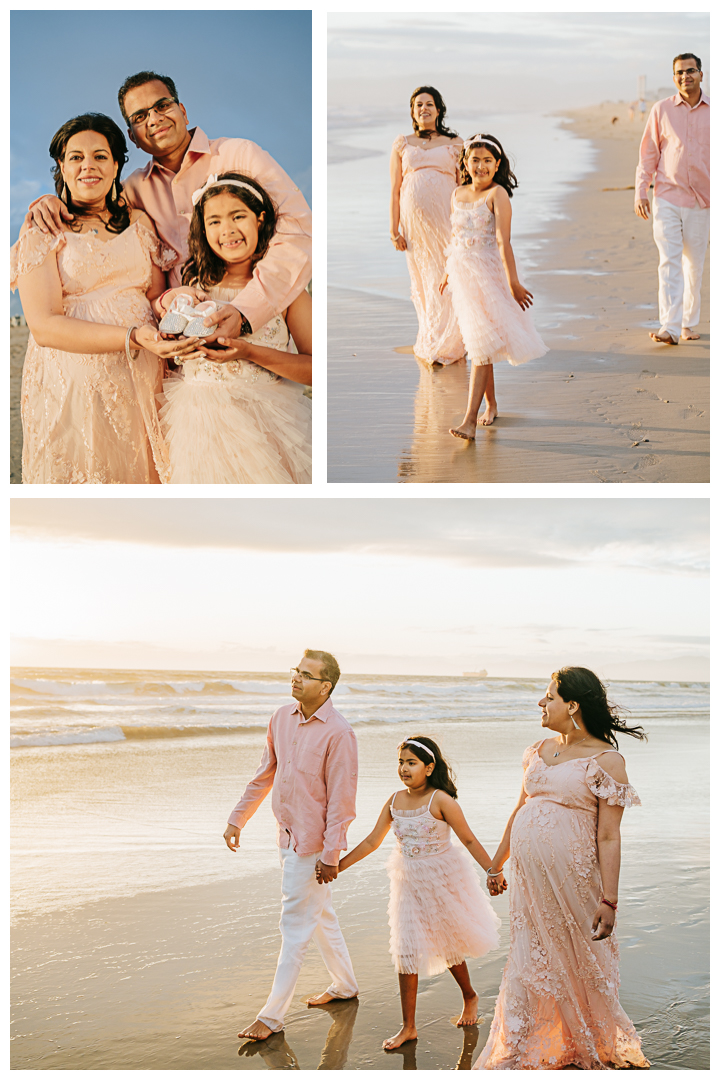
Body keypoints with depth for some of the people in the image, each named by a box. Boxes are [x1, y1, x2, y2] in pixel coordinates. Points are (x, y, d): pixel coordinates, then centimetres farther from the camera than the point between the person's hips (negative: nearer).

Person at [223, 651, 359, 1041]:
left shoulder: (338, 734, -19)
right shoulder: (281, 718, 2)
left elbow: (341, 800, -18)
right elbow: (264, 774, 14)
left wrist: (330, 855, -17)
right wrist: (237, 818, 15)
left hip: (313, 843, -8)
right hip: (287, 835, 8)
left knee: (296, 925, -1)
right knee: (320, 914, 21)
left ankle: (272, 1015, 6)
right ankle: (345, 985, 39)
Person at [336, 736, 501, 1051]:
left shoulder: (440, 800, -17)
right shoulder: (396, 800, -2)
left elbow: (469, 840, -12)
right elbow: (372, 841, 6)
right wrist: (338, 865, 6)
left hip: (442, 880, -4)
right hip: (408, 882, 4)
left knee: (449, 943, 12)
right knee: (405, 951, 1)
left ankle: (470, 997, 41)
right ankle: (408, 1027, 9)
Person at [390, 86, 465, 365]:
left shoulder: (455, 143, 10)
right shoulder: (402, 144, 12)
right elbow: (394, 190, 9)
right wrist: (394, 231, 2)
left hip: (447, 220, -1)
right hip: (414, 221, 1)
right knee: (422, 283, 4)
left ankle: (447, 345, 11)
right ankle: (429, 344, 16)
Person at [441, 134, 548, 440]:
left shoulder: (497, 194, -10)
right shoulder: (458, 194, 7)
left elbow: (503, 242, -19)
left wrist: (513, 283, -22)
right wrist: (449, 272, 25)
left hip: (487, 273, -6)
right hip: (461, 273, 6)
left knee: (482, 345, -9)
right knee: (476, 343, 14)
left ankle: (470, 419, -13)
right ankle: (491, 404, 30)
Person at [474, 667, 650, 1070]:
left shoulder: (606, 760, -9)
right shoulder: (539, 752, 10)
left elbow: (609, 837, -12)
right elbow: (519, 811, 20)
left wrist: (609, 900, -16)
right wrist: (497, 864, 26)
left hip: (570, 878, -5)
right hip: (529, 877, 5)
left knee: (576, 966, 8)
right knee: (530, 964, 11)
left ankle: (594, 1051, 29)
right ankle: (515, 1057, 21)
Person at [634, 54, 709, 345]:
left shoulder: (713, 110, 4)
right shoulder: (661, 110, 3)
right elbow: (648, 153, 6)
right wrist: (640, 191, -2)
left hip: (700, 200, 1)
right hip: (667, 198, -1)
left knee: (694, 266, 9)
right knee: (669, 262, -11)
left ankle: (690, 323, 23)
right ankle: (670, 327, -16)